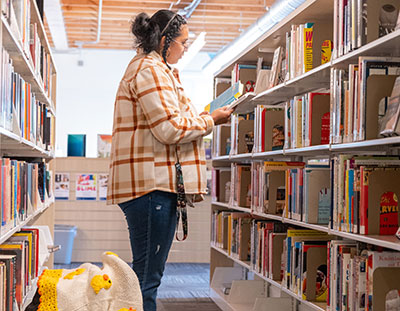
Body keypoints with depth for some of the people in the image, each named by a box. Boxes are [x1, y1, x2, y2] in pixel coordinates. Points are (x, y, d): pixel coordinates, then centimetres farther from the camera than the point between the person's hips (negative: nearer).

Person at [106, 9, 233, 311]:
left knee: (147, 274, 14)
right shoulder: (150, 70, -10)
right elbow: (170, 128, -18)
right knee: (147, 276, -8)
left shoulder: (151, 69, 24)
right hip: (152, 184, -11)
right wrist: (210, 120, -5)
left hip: (156, 184, 11)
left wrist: (200, 118, 17)